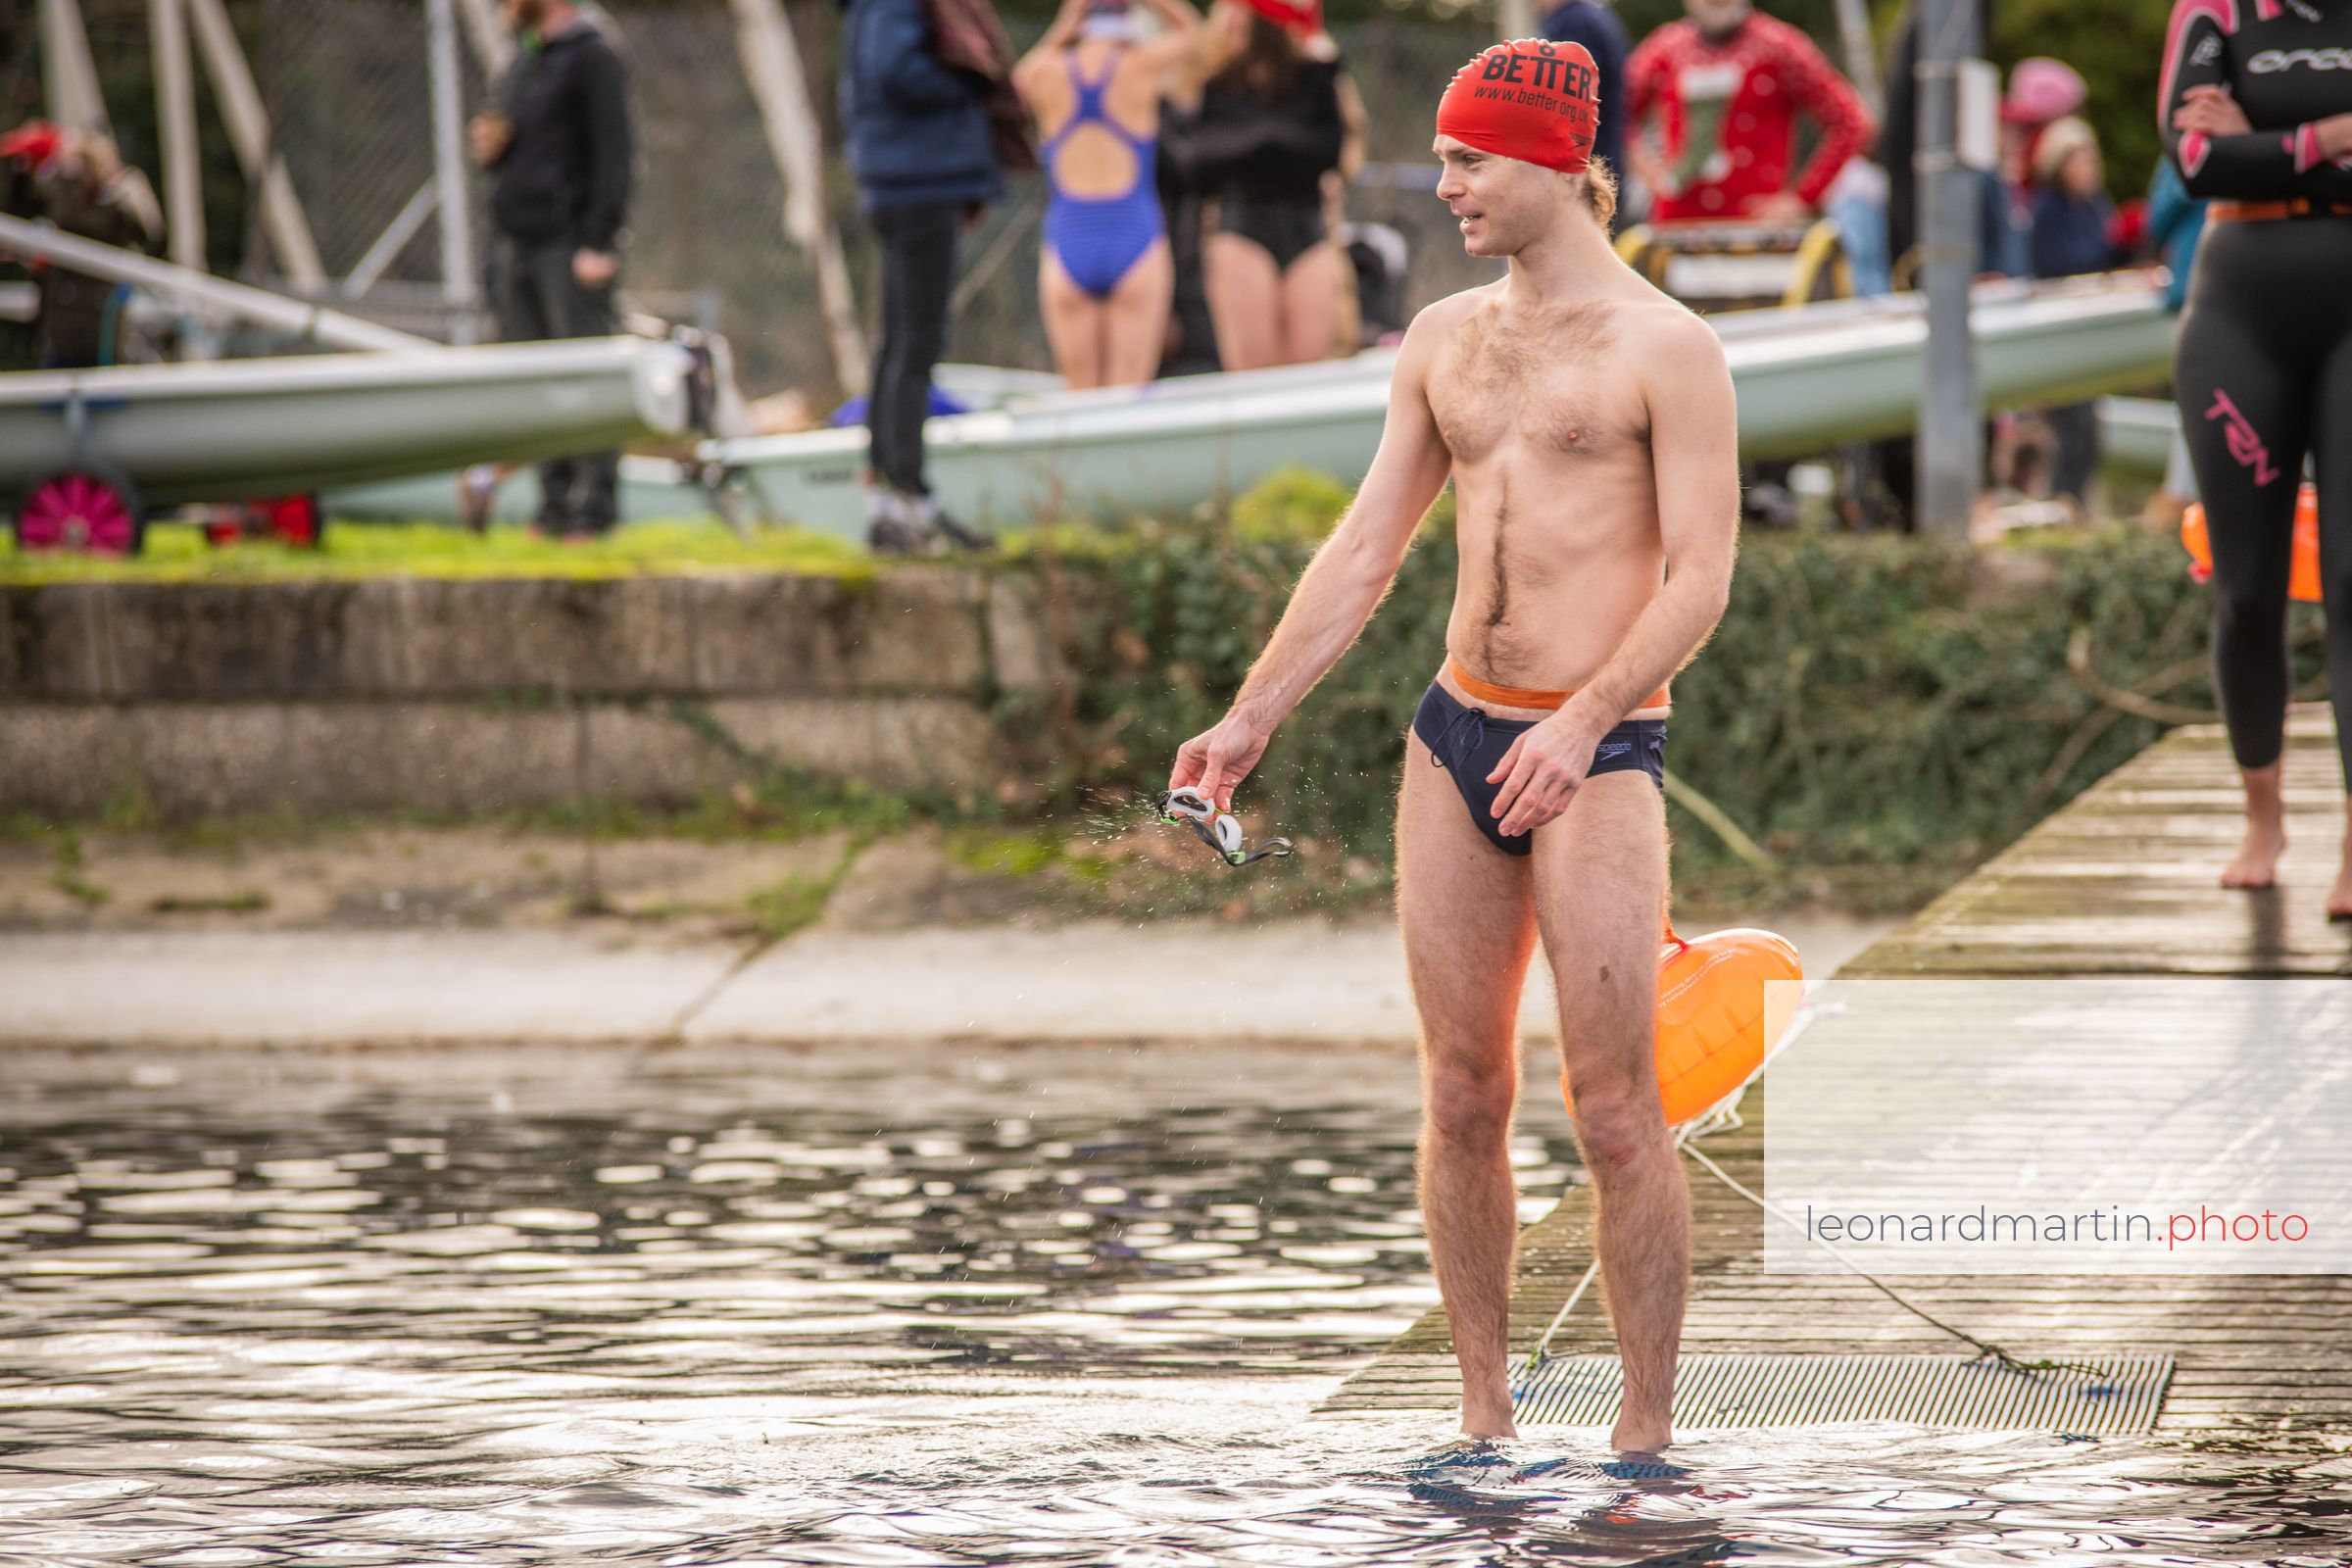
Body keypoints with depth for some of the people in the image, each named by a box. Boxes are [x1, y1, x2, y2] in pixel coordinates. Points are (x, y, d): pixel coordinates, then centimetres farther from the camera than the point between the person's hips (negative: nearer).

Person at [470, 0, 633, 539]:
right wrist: (490, 150, 3)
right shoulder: (524, 63, 19)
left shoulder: (593, 60, -6)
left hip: (570, 249, -8)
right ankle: (556, 504, 10)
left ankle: (594, 508, -8)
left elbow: (611, 156, -12)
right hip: (515, 247, 8)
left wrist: (598, 245, -19)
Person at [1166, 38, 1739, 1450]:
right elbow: (1365, 552, 16)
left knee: (1618, 1121, -7)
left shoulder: (1667, 350, -7)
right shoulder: (1445, 341, 12)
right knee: (1463, 1099, 7)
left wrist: (1584, 721, -26)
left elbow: (1702, 577, -13)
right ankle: (1485, 1415, 15)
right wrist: (1251, 720, 8)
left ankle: (1647, 1438, 0)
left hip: (1600, 756, -6)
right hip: (1457, 739, 6)